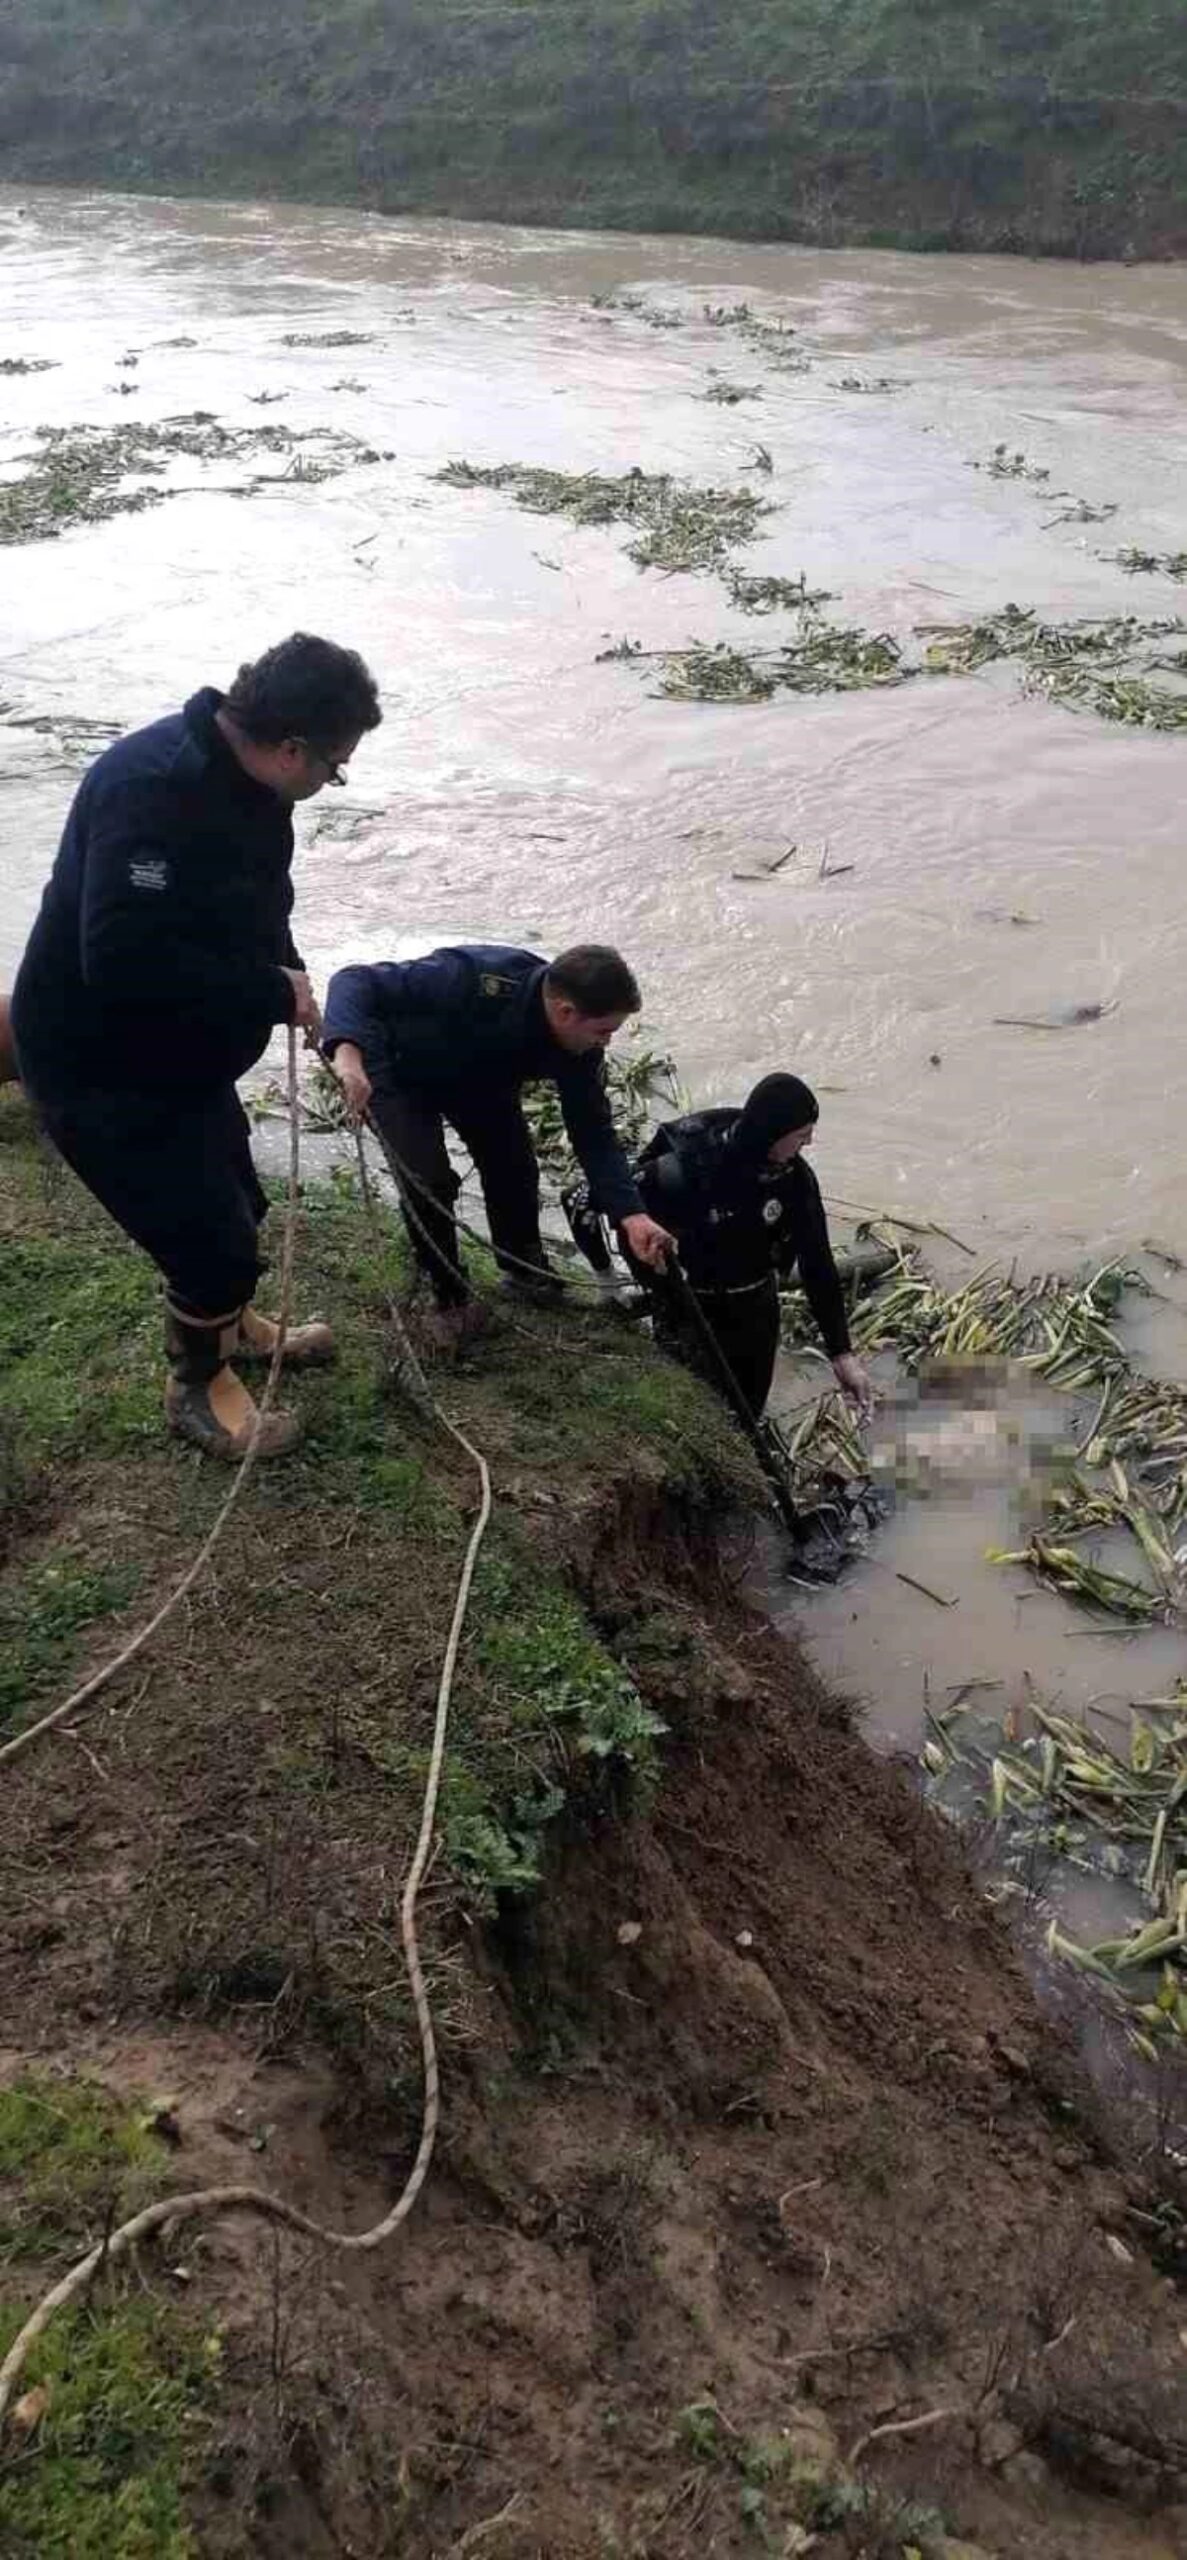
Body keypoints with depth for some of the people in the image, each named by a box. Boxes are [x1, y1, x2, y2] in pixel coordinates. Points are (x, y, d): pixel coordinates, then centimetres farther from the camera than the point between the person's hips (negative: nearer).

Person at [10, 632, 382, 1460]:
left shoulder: (239, 773, -2)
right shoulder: (152, 793, -33)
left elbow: (253, 903, 14)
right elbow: (123, 960, -40)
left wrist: (284, 973, -4)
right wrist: (272, 992, -29)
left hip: (180, 1050, 9)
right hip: (101, 1068, -9)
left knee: (235, 1203, 24)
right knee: (214, 1235, 0)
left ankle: (231, 1324, 52)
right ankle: (198, 1385, 27)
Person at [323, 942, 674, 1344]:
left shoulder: (579, 1047, -24)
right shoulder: (473, 979, -44)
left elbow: (593, 1131, -15)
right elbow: (357, 981, -42)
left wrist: (630, 1213, -27)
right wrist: (348, 1051, -62)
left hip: (480, 1079, 5)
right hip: (402, 1074, -5)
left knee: (514, 1167, -2)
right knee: (427, 1182, -18)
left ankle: (524, 1269, 28)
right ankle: (449, 1296, 6)